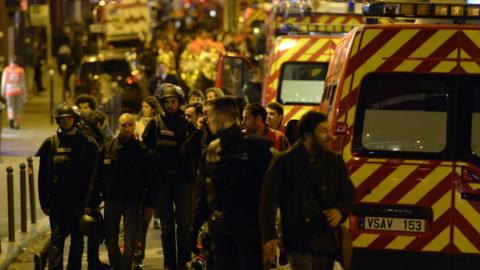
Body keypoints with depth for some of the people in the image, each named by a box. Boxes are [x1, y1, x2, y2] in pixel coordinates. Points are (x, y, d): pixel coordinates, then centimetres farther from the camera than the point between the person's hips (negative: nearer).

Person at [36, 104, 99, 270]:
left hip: (80, 199, 1)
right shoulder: (50, 144, 4)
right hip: (57, 199, 0)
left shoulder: (87, 143, 3)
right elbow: (42, 175, 6)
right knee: (57, 237, -6)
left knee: (77, 239, 7)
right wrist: (44, 202, 1)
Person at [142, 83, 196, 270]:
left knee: (184, 223, -4)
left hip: (183, 179, 0)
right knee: (167, 225, 5)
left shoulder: (187, 124, 7)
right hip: (162, 179, 0)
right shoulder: (155, 124, 5)